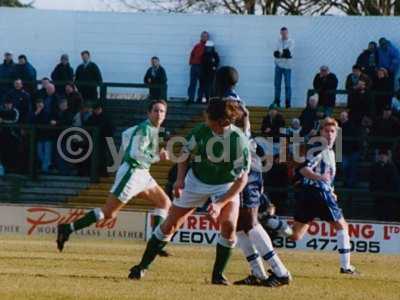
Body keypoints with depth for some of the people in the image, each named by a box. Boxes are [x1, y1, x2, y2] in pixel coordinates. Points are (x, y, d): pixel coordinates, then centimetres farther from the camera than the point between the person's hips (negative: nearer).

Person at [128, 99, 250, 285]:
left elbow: (242, 179, -22)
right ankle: (143, 266, 16)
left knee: (228, 225, -23)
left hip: (226, 186, -2)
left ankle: (218, 274, -5)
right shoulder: (201, 131, -21)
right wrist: (180, 179, -16)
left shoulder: (239, 140, -28)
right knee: (170, 225, 2)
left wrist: (220, 204, -29)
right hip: (196, 180, 2)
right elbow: (185, 154, -1)